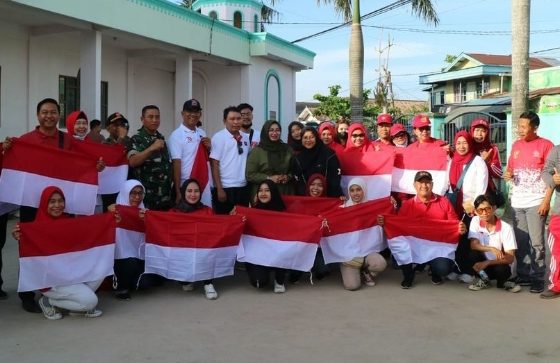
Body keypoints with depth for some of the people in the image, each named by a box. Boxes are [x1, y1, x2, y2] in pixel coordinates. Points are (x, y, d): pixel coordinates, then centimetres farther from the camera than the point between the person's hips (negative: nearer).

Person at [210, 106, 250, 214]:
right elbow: (214, 165, -10)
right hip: (225, 188, -5)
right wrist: (219, 189, -14)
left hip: (243, 188, 5)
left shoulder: (245, 138, 9)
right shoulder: (219, 137, -7)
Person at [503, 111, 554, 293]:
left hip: (536, 202, -5)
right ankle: (523, 275, 18)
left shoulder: (546, 145, -4)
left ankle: (538, 278, 4)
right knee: (520, 241, 8)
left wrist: (546, 200, -12)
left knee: (536, 242, -4)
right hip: (517, 202, 5)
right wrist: (507, 174, -4)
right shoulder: (516, 145, 12)